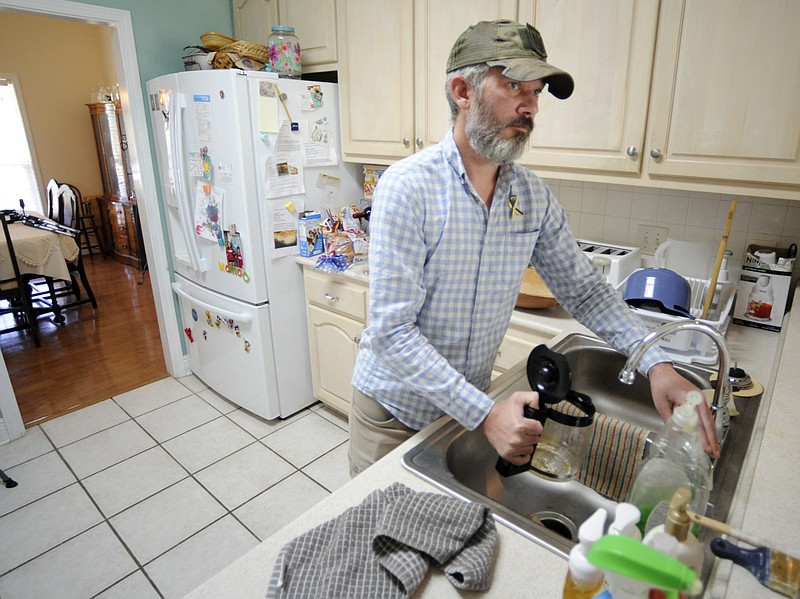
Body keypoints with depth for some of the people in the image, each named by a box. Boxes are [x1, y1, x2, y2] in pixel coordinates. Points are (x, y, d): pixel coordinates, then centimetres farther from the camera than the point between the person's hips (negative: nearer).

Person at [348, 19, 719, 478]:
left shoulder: (534, 196, -5)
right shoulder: (409, 186, -23)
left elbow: (585, 289, 2)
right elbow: (391, 332, -26)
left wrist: (657, 365, -12)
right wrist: (484, 414, -30)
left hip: (475, 405, 5)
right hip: (395, 410, -4)